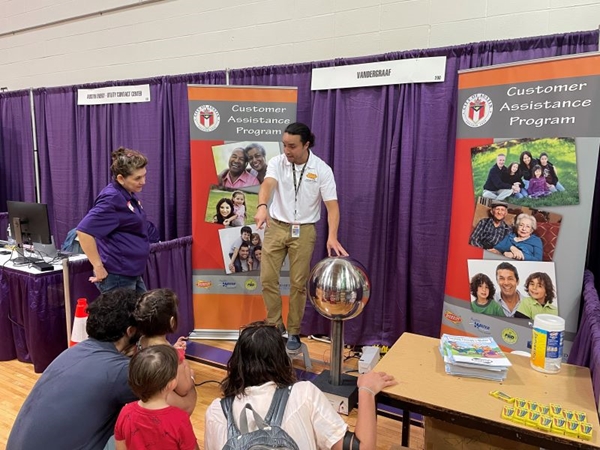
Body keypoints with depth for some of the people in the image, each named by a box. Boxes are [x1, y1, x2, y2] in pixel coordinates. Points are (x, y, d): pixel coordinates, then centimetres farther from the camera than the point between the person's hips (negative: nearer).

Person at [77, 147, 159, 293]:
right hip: (117, 277, -9)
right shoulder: (112, 198, -19)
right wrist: (99, 267, -23)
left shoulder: (129, 194, 9)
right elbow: (84, 231, -27)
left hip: (132, 275, 9)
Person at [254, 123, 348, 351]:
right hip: (276, 227, 2)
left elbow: (332, 205, -14)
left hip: (304, 231, -2)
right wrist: (262, 207, -47)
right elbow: (267, 184, -24)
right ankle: (275, 325, 20)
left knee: (298, 283, 4)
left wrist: (332, 235, -29)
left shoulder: (322, 169, -9)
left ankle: (294, 332, 20)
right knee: (268, 278, 1)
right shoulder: (277, 162, -5)